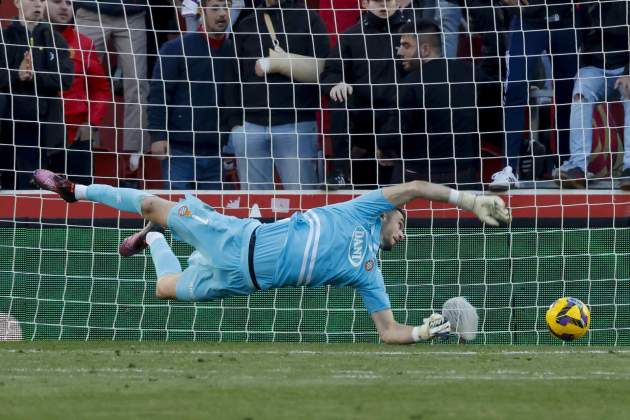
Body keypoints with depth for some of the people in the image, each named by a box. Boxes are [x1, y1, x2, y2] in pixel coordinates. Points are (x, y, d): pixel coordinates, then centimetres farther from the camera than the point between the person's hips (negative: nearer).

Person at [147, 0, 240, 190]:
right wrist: (158, 135, -12)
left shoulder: (233, 53, 8)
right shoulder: (176, 49, -2)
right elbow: (158, 94, -4)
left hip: (216, 152, 4)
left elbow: (237, 99, 14)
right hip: (180, 149, -4)